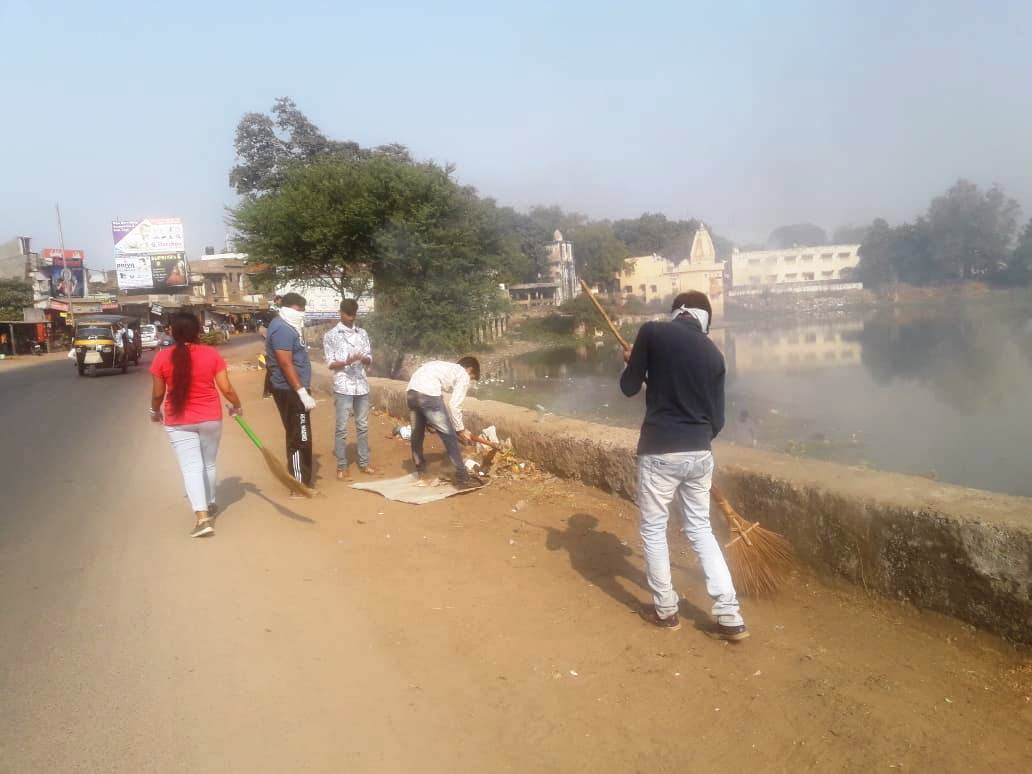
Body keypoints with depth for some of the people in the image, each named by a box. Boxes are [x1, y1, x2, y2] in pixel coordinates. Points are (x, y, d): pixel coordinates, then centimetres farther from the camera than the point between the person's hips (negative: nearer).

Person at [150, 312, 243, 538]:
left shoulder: (162, 357, -9)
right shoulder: (212, 354, -8)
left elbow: (158, 393, -2)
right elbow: (226, 388, -7)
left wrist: (155, 411, 18)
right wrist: (236, 406, 12)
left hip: (178, 421, -1)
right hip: (210, 417, 1)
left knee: (190, 467, -1)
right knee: (208, 463, 19)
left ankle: (202, 517, -11)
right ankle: (209, 505, 34)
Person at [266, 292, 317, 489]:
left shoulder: (288, 327, 15)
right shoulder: (282, 329, -17)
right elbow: (286, 364, -23)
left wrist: (303, 390, 21)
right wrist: (303, 393, -25)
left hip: (293, 390, 11)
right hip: (291, 391, -11)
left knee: (297, 436, 17)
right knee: (300, 438, -6)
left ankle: (300, 480, 27)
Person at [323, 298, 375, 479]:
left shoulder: (362, 334, 10)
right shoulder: (331, 335, -1)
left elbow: (369, 359, 10)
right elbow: (330, 364, -4)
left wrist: (363, 358, -13)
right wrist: (347, 361, -22)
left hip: (362, 386, 4)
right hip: (343, 387, -4)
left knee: (363, 426, 9)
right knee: (342, 428, -1)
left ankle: (364, 462, 18)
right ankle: (341, 466, 6)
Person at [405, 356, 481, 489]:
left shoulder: (445, 367, 33)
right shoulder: (463, 375, 11)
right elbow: (455, 405, 1)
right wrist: (460, 429, 10)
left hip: (411, 391, 8)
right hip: (428, 394, -8)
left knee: (417, 432, 24)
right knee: (449, 435, 3)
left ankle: (420, 470, 43)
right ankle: (462, 478, 7)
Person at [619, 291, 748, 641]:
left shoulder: (652, 332, -6)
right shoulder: (713, 353, 6)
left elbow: (629, 387, 0)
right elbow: (718, 418, 9)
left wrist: (631, 363, 21)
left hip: (660, 452, -4)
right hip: (700, 453, 4)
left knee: (653, 529, 14)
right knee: (700, 528, 18)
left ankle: (665, 610, 25)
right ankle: (730, 616, 17)